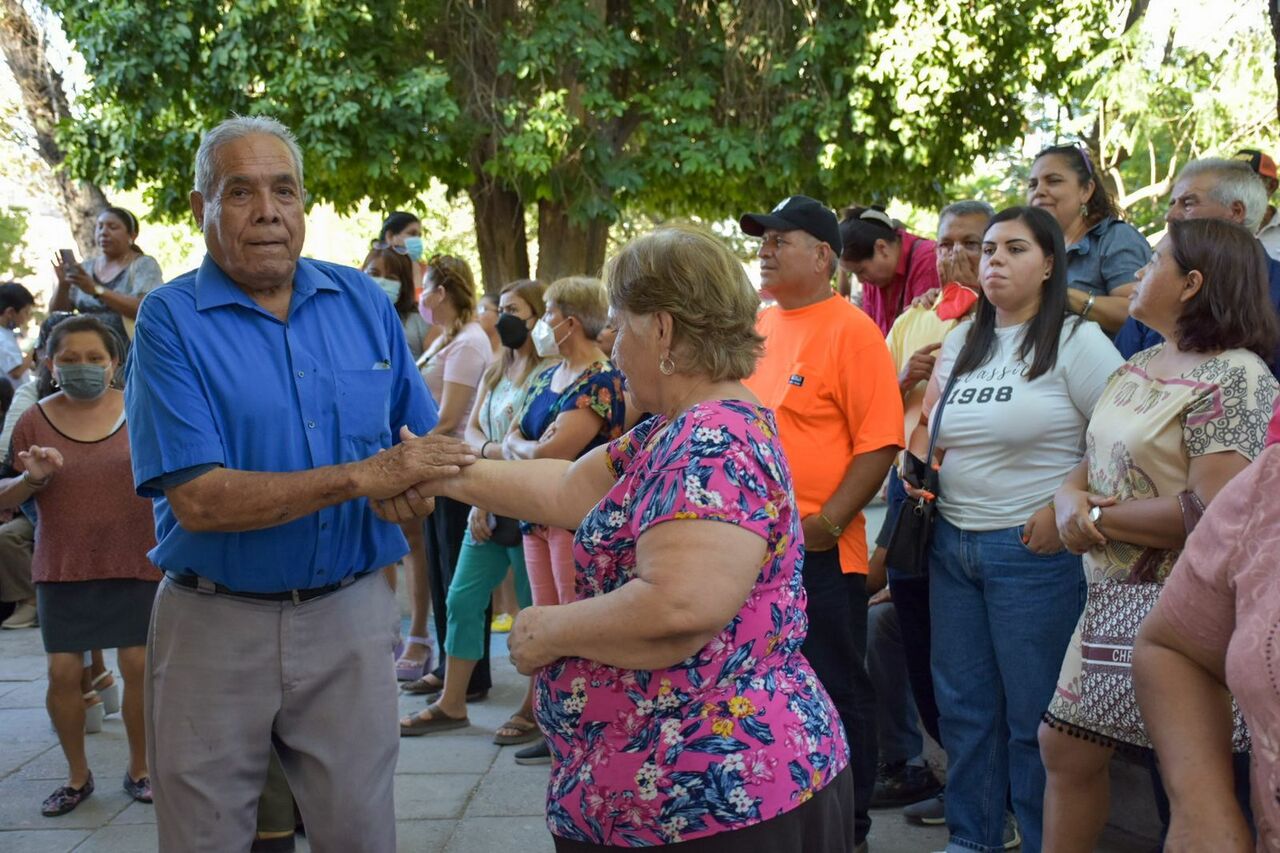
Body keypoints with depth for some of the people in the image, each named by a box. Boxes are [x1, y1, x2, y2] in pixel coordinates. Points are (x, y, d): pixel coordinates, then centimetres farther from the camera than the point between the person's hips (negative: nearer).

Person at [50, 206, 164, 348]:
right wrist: (63, 285, -8)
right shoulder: (85, 267, 13)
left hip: (129, 354, -4)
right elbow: (57, 313, 11)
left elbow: (144, 309, -16)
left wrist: (96, 290, -22)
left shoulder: (144, 265, 0)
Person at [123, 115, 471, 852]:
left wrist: (419, 486, -11)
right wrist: (364, 477, -24)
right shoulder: (170, 320, -8)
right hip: (217, 624, -2)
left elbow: (418, 438, 13)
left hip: (349, 617, 3)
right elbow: (198, 500, -18)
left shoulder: (364, 302, 4)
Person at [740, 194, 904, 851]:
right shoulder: (758, 328, 11)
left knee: (836, 690, 5)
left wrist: (827, 523, -20)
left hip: (818, 551, -7)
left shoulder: (850, 330, -10)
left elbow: (880, 442, -15)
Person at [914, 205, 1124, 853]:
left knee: (1033, 714, 1)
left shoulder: (1075, 340, -6)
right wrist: (917, 464, 7)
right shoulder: (962, 341, 14)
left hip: (1034, 550, -6)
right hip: (951, 543, 7)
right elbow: (931, 423, 26)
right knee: (962, 703, 13)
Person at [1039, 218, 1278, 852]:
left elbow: (1210, 511, -25)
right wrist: (1069, 499, -9)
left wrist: (1098, 519, -15)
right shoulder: (1140, 365, 12)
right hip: (1111, 598, 9)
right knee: (1065, 746, 13)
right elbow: (1095, 459, 15)